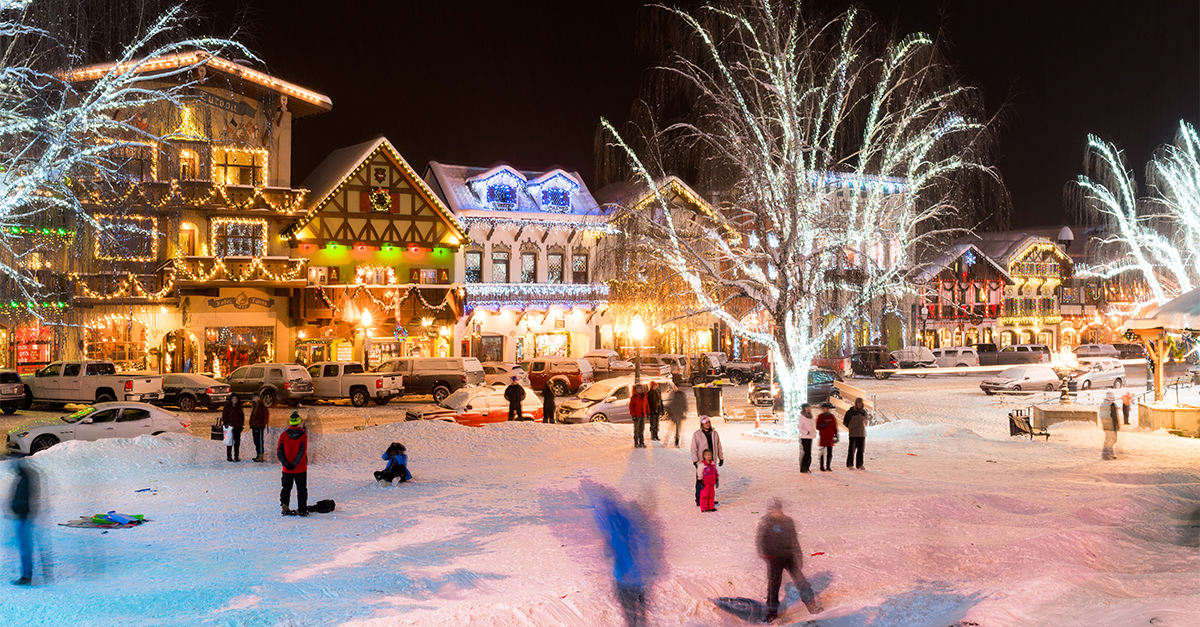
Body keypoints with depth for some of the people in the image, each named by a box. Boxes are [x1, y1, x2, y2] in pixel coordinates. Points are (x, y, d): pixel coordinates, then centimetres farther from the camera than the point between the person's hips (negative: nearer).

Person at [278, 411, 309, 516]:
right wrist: (294, 464, -15)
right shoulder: (303, 435, -10)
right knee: (301, 489, 9)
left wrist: (286, 463, -13)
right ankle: (302, 510, 10)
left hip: (287, 469, 2)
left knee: (286, 488, 16)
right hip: (301, 468, -2)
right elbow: (302, 452, -16)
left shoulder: (284, 435, -4)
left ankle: (285, 508, 13)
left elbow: (279, 451, -9)